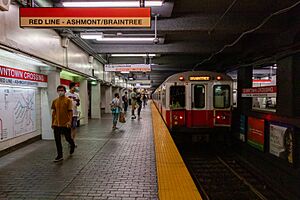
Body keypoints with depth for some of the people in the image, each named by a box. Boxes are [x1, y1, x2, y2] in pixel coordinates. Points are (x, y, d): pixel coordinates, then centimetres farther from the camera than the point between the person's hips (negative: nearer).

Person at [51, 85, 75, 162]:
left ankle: (72, 145, 41)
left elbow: (70, 112, -10)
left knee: (68, 138, 8)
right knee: (57, 140, 5)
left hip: (65, 124, -4)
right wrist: (53, 123, 14)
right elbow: (54, 112, 13)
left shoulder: (68, 100, -6)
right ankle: (60, 156, 15)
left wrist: (70, 121, -21)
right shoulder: (55, 101, 7)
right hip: (57, 124, 4)